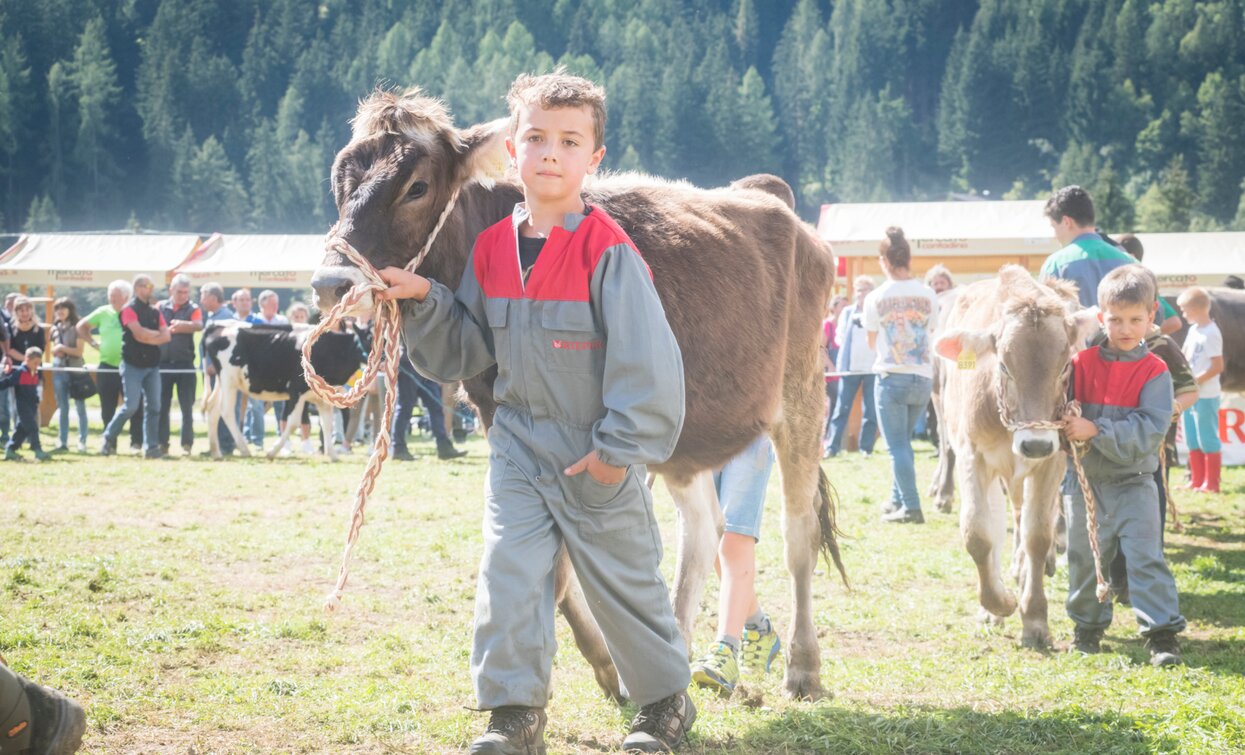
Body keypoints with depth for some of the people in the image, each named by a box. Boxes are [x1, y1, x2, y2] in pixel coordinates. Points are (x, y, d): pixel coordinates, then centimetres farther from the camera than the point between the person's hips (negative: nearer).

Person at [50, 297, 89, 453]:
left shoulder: (76, 328, -3)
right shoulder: (55, 329, 13)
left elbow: (79, 351, -7)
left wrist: (62, 348, -12)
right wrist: (55, 351, -1)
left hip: (76, 370, -5)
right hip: (59, 370, 5)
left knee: (80, 407, -3)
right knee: (63, 408, 6)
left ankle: (82, 441, -1)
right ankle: (63, 442, 8)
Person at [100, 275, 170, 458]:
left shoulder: (155, 312, 13)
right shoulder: (129, 309, -5)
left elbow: (166, 336, 4)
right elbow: (139, 332, -18)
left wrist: (148, 337, -11)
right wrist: (157, 334, -4)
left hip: (152, 365, 6)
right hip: (133, 365, -6)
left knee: (153, 407, 0)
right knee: (131, 406, -10)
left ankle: (151, 447, 3)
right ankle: (109, 438, 9)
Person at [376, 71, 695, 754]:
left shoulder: (608, 251, -17)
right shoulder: (492, 249, 0)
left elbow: (647, 359, -18)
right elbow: (463, 352, 9)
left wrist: (621, 448, -17)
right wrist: (424, 304, -8)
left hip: (598, 457, -4)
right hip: (519, 446, 4)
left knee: (623, 582, 10)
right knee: (507, 574, -5)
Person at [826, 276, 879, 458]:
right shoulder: (847, 311, 12)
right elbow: (840, 337, 13)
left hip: (873, 368, -2)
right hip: (850, 367, 2)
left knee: (871, 412, 2)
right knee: (841, 409, -2)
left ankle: (866, 448, 9)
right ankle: (832, 447, -2)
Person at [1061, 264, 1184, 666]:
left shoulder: (1155, 372, -9)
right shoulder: (1082, 363, -1)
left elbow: (1149, 432, -18)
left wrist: (1096, 431, -25)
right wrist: (1067, 425, -21)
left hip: (1133, 484, -3)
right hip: (1086, 481, 3)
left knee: (1146, 557, -8)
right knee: (1083, 557, 12)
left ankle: (1162, 632, -4)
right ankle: (1087, 625, 28)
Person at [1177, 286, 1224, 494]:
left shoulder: (1211, 334, -17)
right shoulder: (1194, 330, 9)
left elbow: (1217, 367, -19)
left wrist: (1195, 381, -17)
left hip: (1206, 396, -9)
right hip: (1191, 395, 9)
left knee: (1208, 439, -2)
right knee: (1192, 440, 13)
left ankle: (1211, 484, 3)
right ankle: (1196, 481, 21)